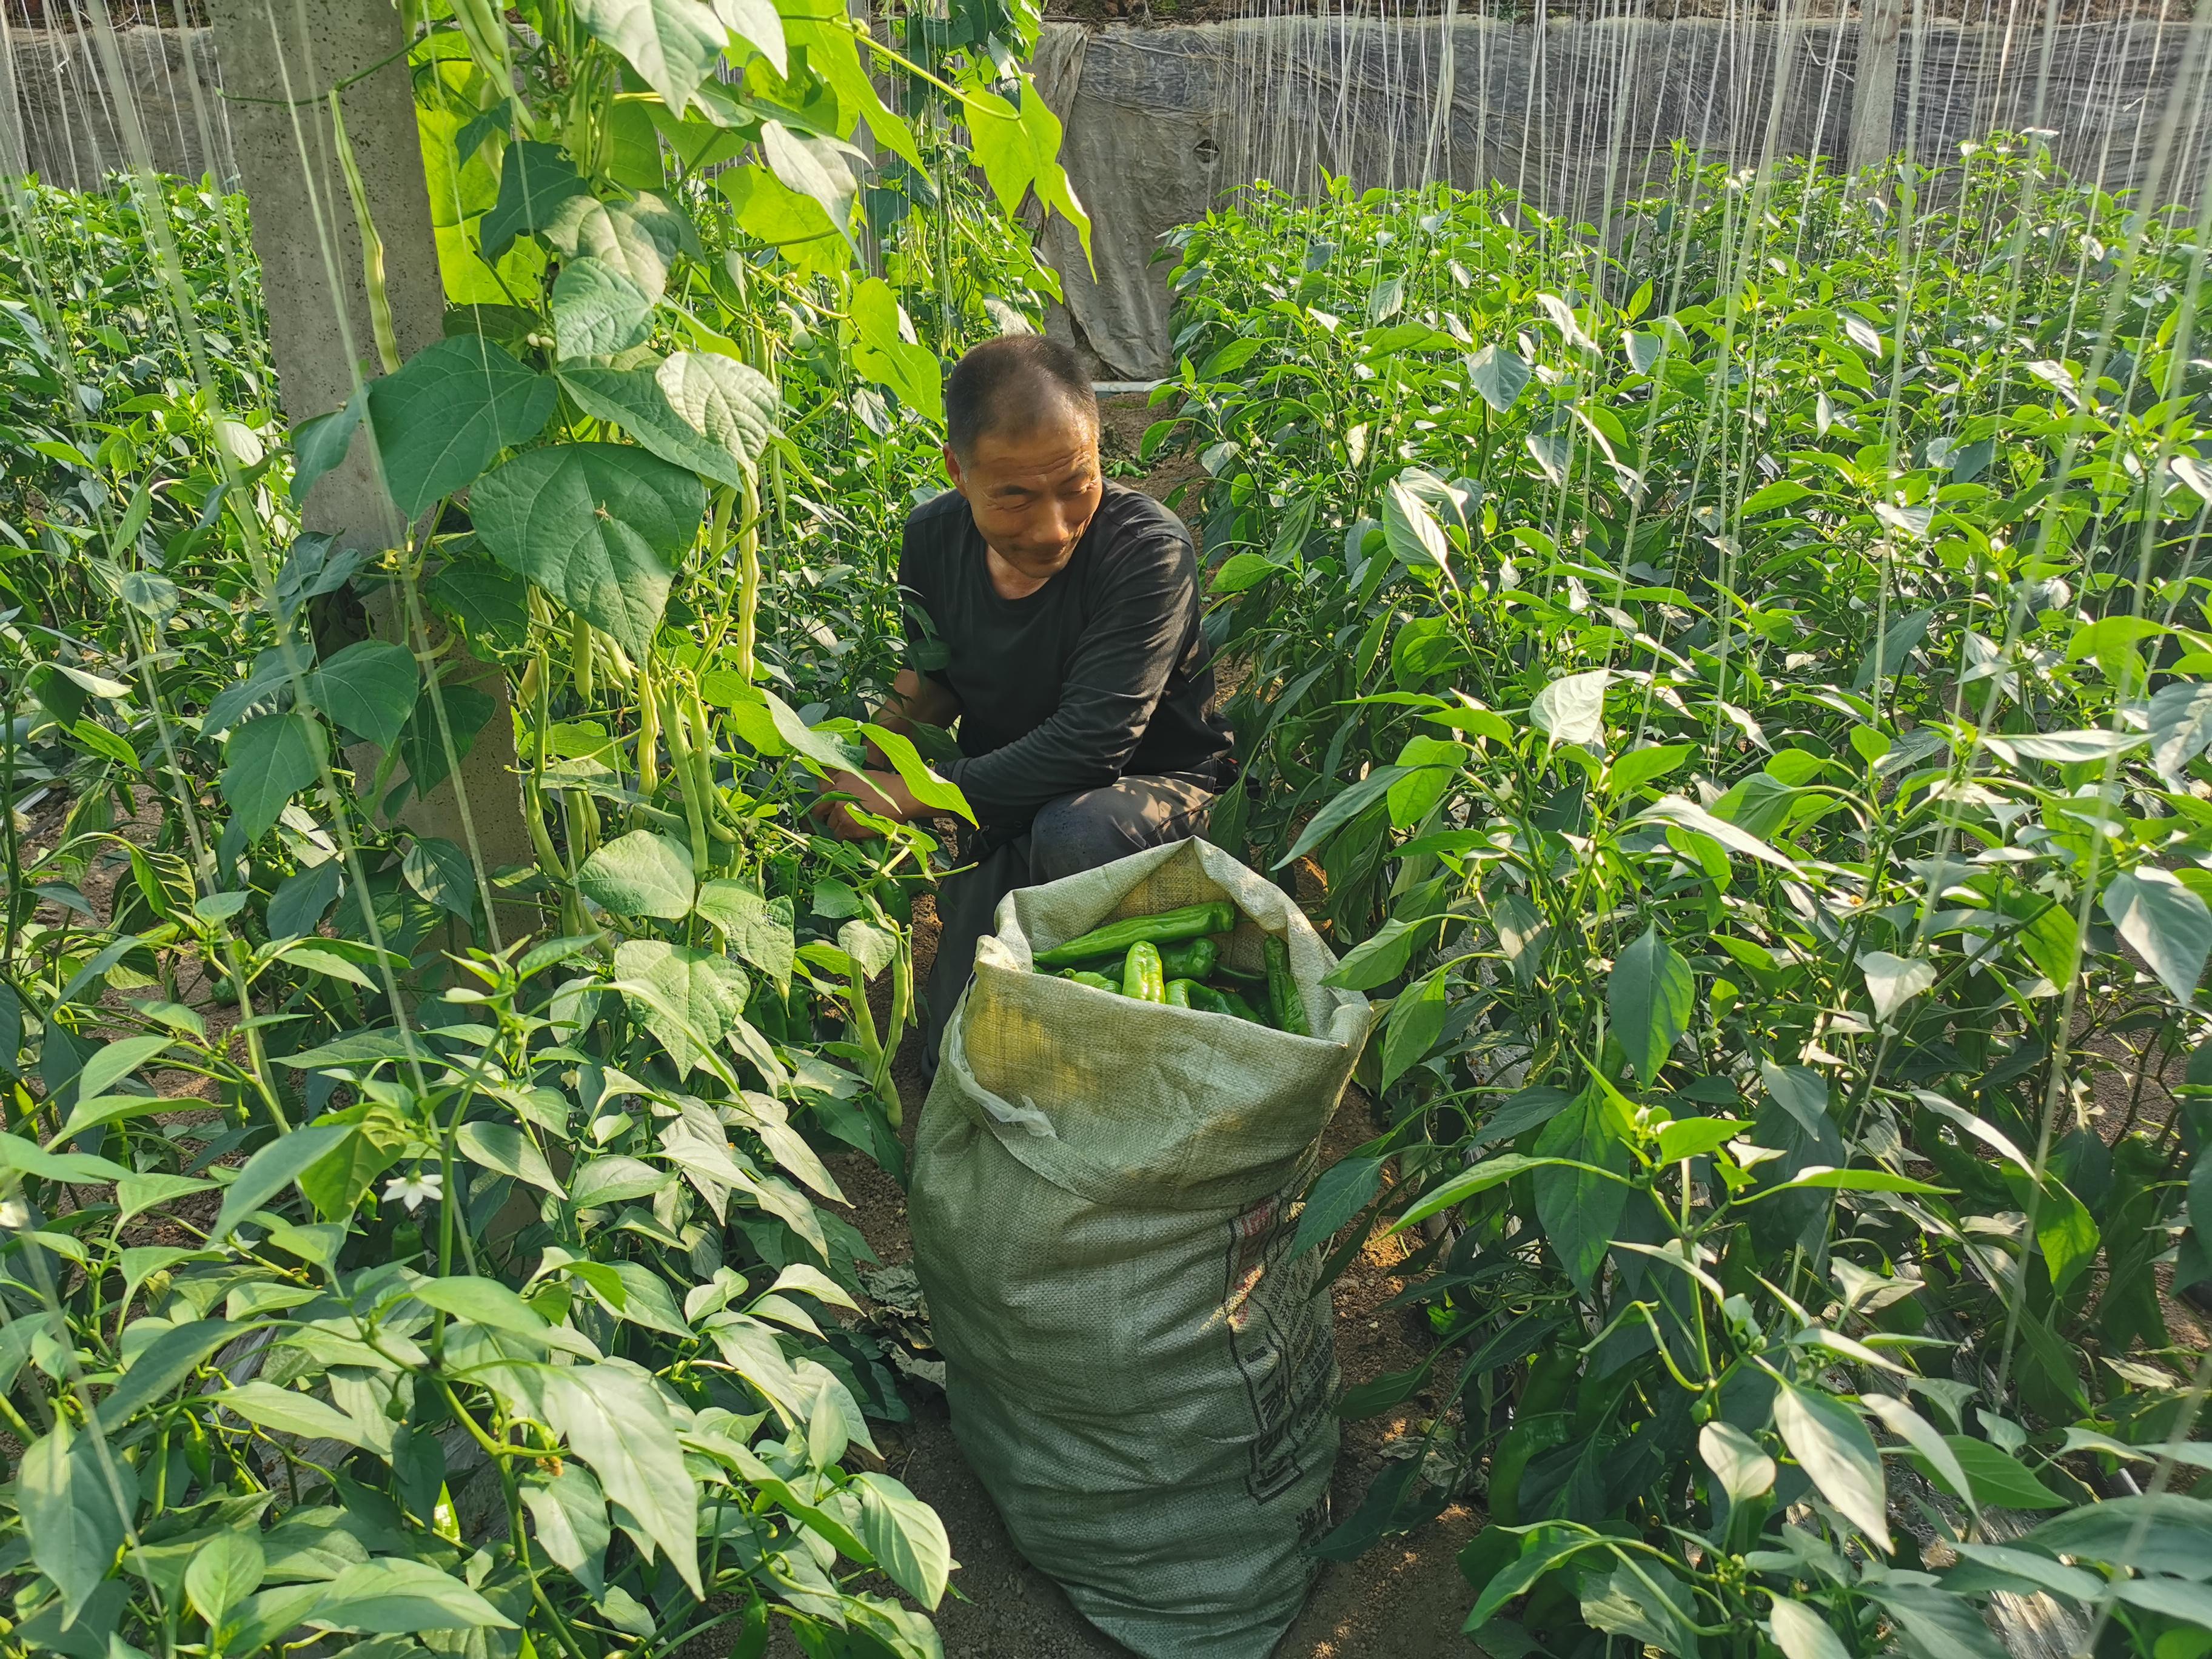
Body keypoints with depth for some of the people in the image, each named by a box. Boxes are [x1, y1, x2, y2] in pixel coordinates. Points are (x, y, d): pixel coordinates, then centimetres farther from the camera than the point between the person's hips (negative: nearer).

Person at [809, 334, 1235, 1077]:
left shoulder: (1147, 547, -25)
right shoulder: (933, 539, -8)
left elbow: (1088, 743, -31)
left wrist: (905, 797, -26)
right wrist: (913, 699, -15)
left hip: (1151, 786, -4)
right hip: (1006, 800, 4)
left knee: (1075, 834, -40)